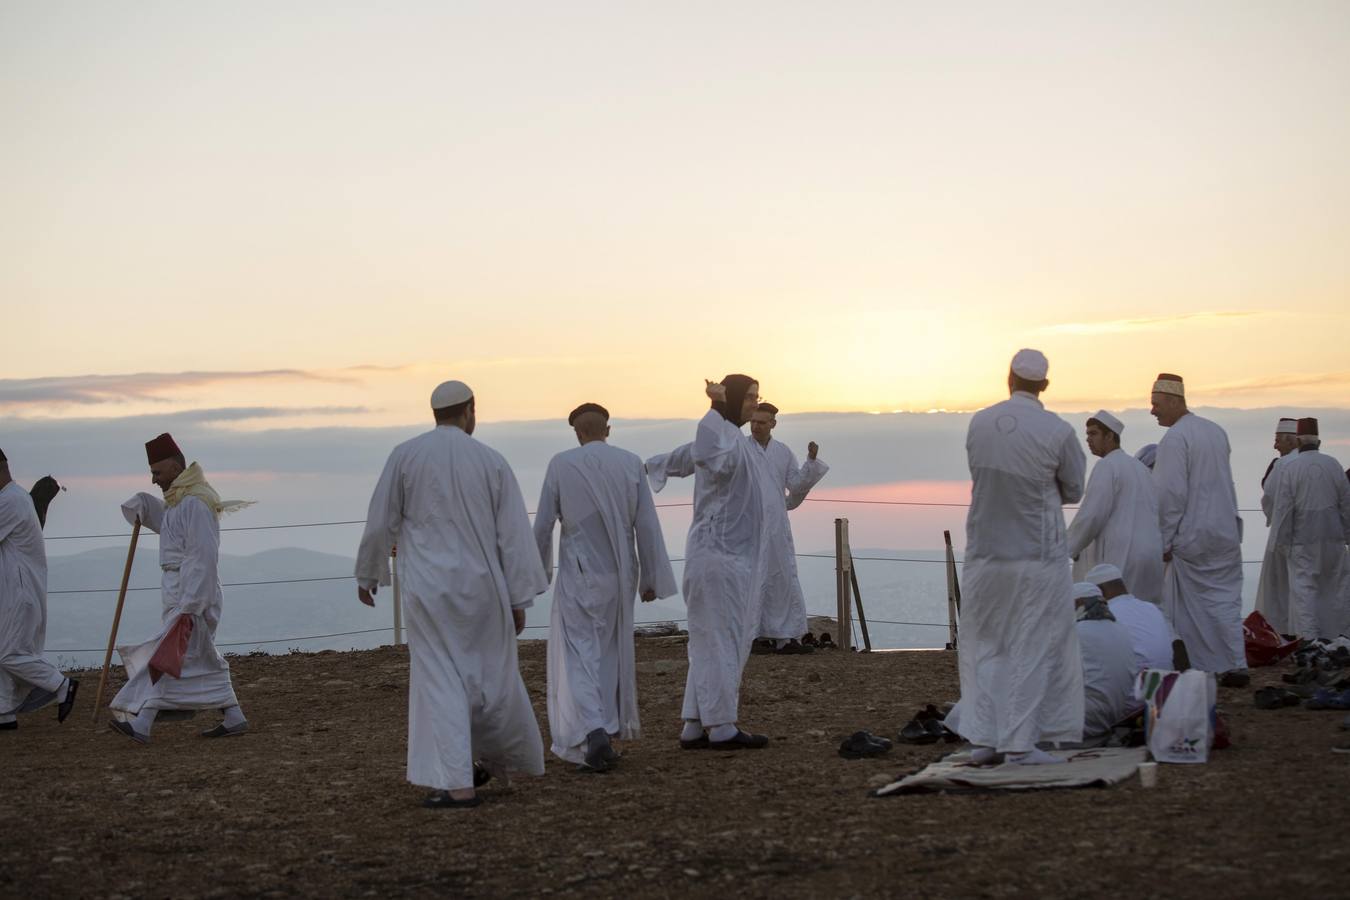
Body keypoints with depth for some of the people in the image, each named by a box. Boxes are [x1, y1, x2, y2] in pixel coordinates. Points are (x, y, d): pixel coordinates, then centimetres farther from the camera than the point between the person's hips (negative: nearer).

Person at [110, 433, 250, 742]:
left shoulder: (195, 503, -18)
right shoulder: (180, 500, 14)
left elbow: (204, 557, -23)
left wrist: (188, 606, -24)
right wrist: (143, 504, 9)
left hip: (193, 593, -10)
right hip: (181, 591, 10)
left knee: (169, 655, -9)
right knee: (202, 658, 12)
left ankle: (141, 723, -8)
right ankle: (234, 718, 15)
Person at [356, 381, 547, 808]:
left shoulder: (405, 455, -2)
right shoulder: (492, 461, 0)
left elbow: (381, 522, 2)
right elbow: (515, 535, -1)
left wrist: (367, 573, 17)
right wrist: (519, 599, 4)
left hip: (429, 588, -1)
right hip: (481, 586, 2)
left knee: (439, 679, 1)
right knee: (493, 673, 17)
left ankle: (458, 784, -5)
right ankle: (503, 757, 35)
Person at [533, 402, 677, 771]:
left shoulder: (560, 464, -6)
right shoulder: (631, 463, -3)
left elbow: (542, 525, -3)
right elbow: (647, 526, -5)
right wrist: (650, 578, 2)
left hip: (579, 575, -3)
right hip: (619, 574, 3)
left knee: (579, 656, -1)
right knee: (611, 652, 19)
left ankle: (594, 733, -21)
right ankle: (609, 728, 26)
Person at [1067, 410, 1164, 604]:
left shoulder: (1106, 466, -9)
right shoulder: (1140, 467, 18)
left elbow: (1091, 516, -15)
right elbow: (1156, 513, 21)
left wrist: (1069, 549, -3)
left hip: (1120, 558, -9)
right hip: (1150, 553, 9)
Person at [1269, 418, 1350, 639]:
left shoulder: (1289, 467, -10)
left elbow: (1283, 507, -10)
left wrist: (1282, 539, -3)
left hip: (1303, 537, -4)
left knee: (1304, 587, 0)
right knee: (1331, 586, 15)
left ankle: (1309, 638, -6)